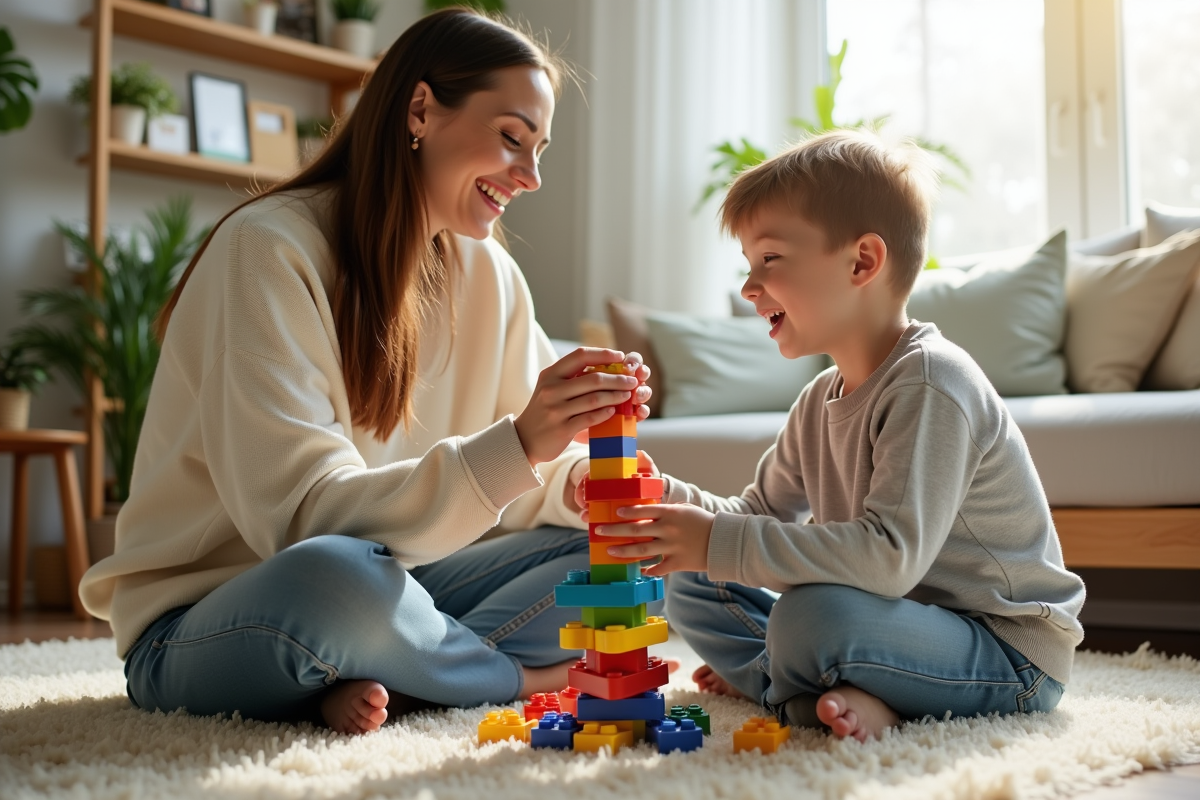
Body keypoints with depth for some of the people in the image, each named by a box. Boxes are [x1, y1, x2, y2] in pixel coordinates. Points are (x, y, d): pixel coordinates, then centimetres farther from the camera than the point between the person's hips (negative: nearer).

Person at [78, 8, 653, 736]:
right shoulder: (269, 249, -17)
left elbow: (523, 482, 4)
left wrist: (578, 482, -20)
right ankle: (519, 677, -10)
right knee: (335, 575, -38)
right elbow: (304, 513, -26)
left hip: (379, 594, 6)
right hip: (197, 631, -6)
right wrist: (514, 448, -36)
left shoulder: (489, 274, 2)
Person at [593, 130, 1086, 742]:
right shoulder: (820, 400, 8)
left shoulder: (929, 384, -22)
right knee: (693, 591, 6)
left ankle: (772, 685, -7)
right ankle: (843, 697, -10)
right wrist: (664, 499, -6)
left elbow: (891, 557, -32)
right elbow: (763, 515, 13)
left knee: (813, 616, -38)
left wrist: (718, 544, -32)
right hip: (917, 621, 9)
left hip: (1011, 653, -9)